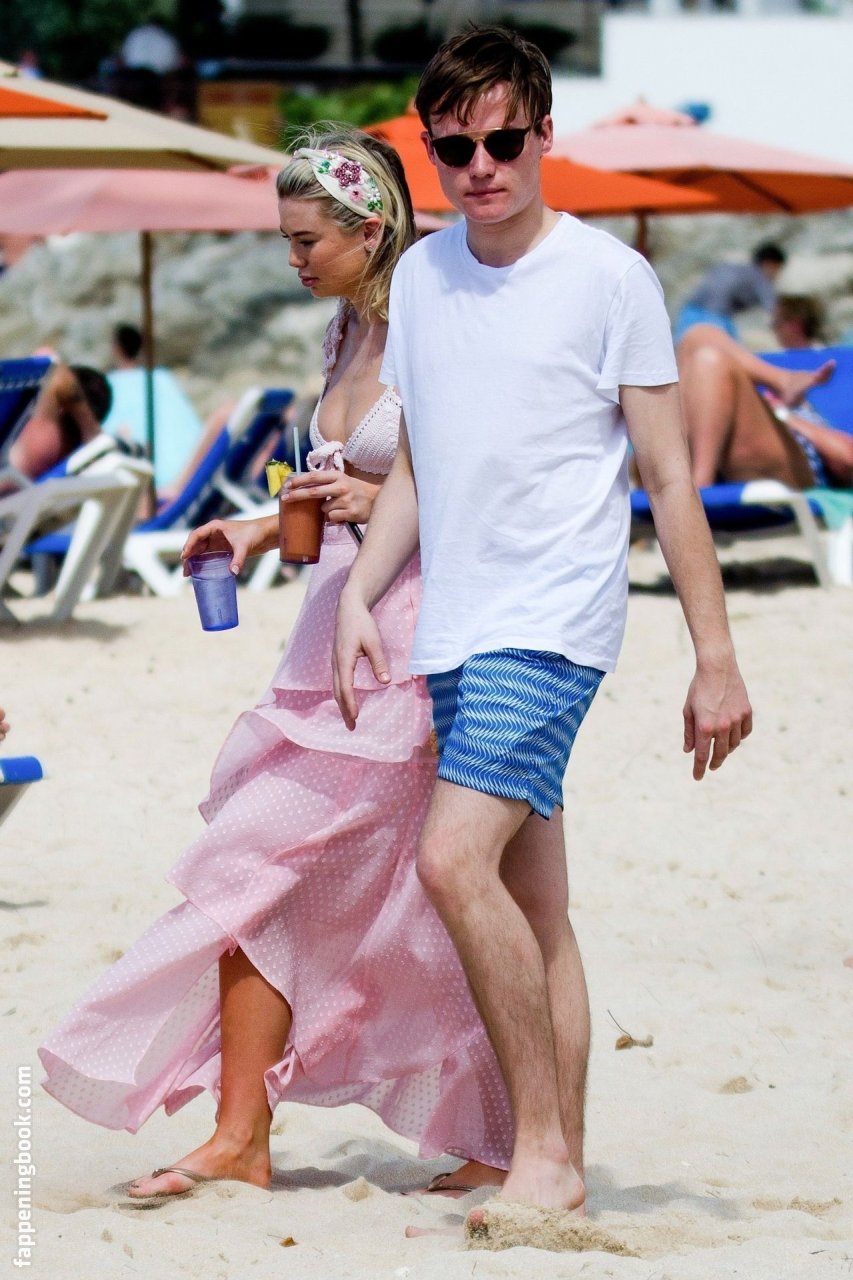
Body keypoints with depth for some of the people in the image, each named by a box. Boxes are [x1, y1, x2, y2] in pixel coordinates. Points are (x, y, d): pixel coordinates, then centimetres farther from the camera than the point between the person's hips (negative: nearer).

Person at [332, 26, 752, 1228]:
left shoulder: (607, 276, -5)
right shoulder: (421, 276, 12)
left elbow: (669, 478, -4)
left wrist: (716, 658, -6)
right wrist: (359, 596, 5)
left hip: (555, 620, -6)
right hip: (455, 629, 6)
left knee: (456, 859, -22)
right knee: (534, 911, 8)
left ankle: (545, 1153, -16)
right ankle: (559, 1167, 12)